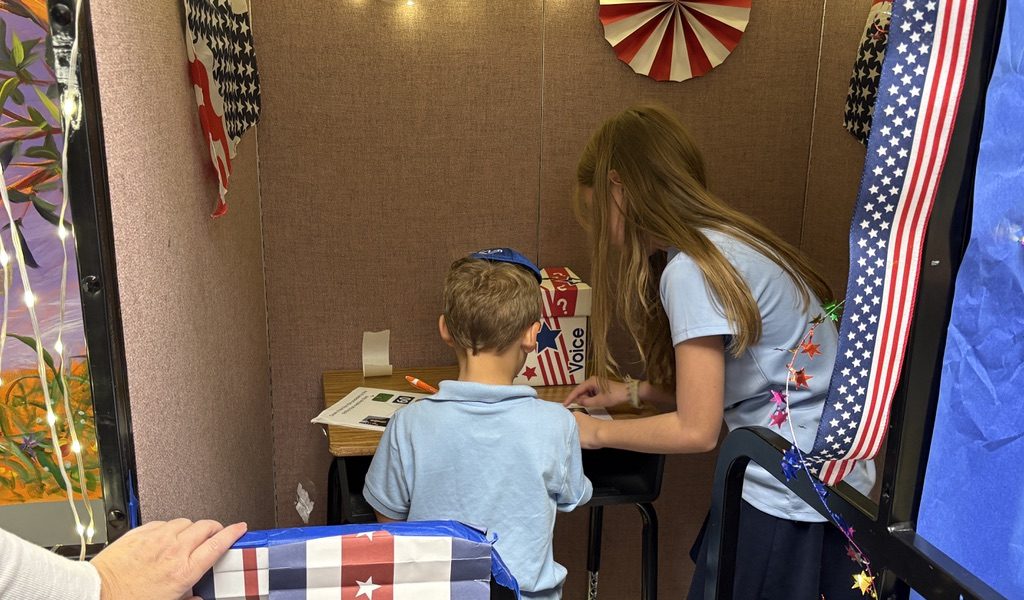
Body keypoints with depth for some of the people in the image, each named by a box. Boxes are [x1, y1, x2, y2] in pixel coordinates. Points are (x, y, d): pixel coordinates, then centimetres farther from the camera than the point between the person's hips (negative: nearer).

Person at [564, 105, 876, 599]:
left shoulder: (690, 269, -21)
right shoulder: (727, 240, 6)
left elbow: (696, 430, -19)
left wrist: (596, 432, -7)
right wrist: (634, 391, 11)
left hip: (787, 498, -9)